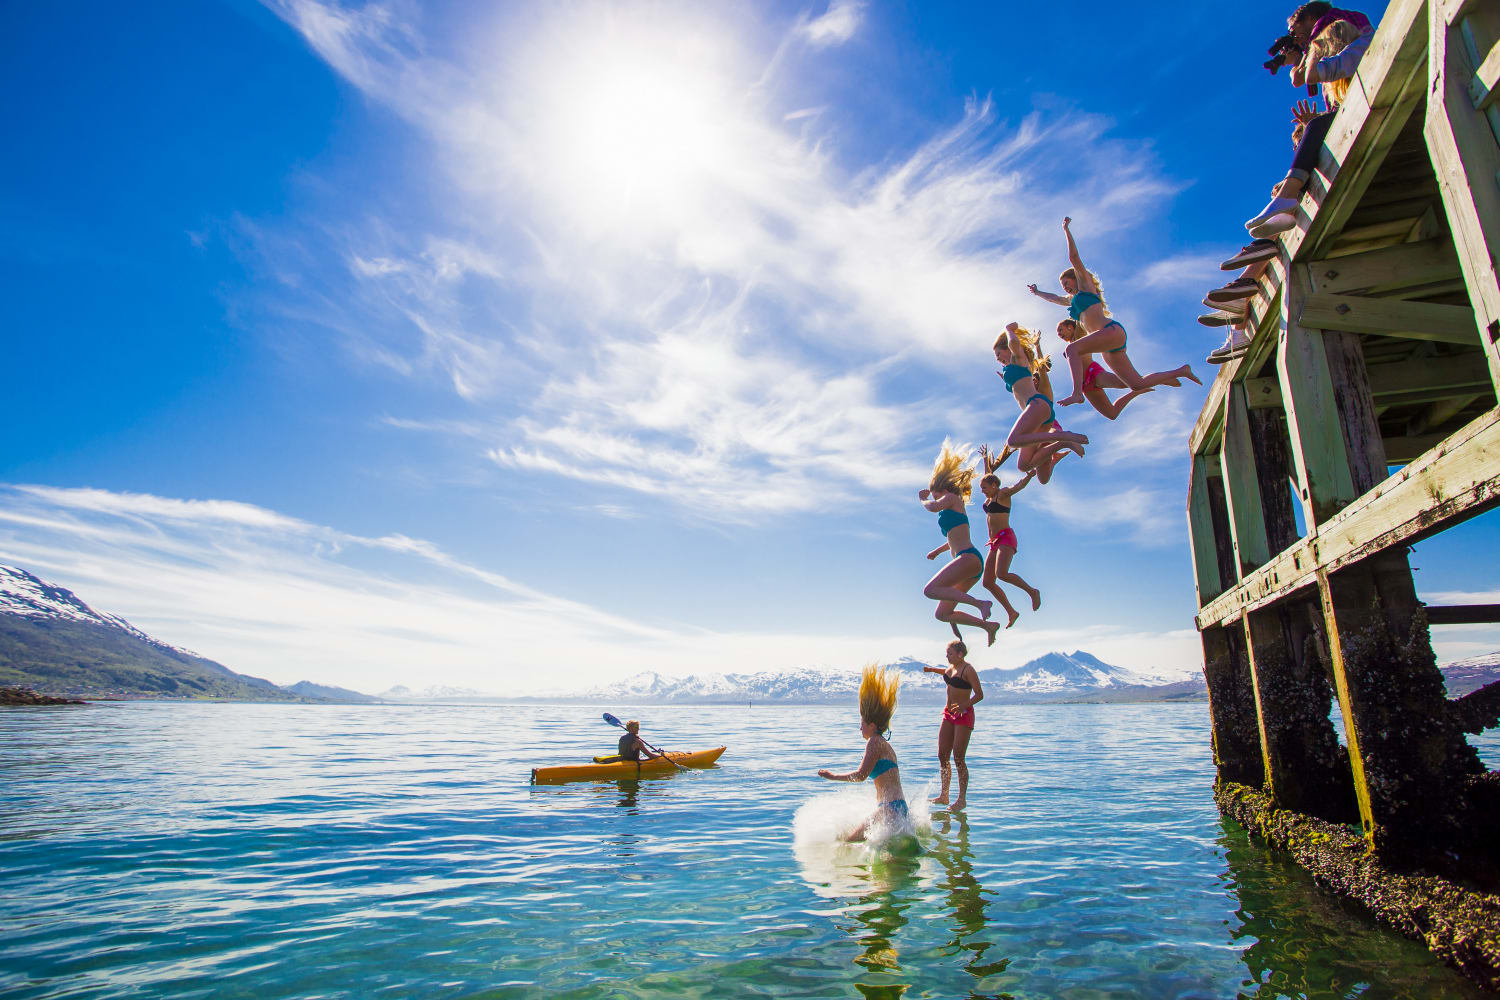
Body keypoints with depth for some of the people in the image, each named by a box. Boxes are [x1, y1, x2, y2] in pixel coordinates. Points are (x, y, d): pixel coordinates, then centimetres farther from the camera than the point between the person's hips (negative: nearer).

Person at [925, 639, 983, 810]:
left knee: (958, 758, -8)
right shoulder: (951, 666, 8)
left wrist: (964, 705, -30)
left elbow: (979, 694, -17)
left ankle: (962, 799, 3)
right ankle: (944, 796, 14)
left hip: (964, 715, -8)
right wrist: (932, 670, 23)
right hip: (949, 714, 8)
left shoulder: (968, 670, -15)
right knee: (942, 756, 6)